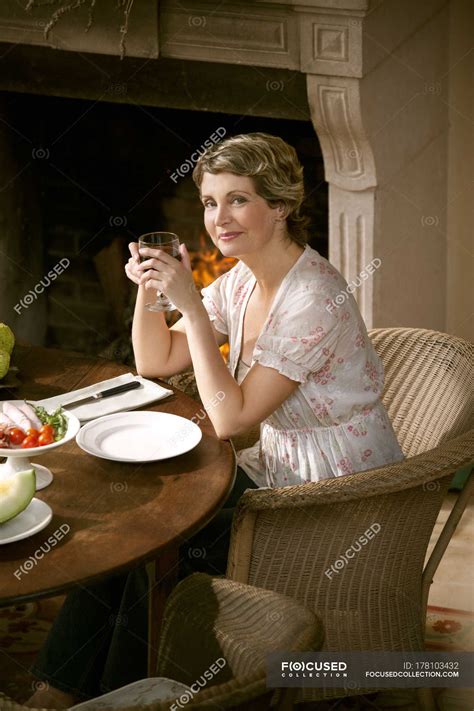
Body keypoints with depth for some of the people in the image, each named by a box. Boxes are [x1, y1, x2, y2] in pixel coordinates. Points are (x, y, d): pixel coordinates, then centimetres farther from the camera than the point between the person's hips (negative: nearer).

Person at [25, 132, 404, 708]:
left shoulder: (314, 298, -25)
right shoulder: (241, 282, 2)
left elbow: (229, 418, -26)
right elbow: (155, 363, 10)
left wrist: (191, 305, -27)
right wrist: (148, 289, -8)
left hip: (337, 495, -8)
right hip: (281, 467, 8)